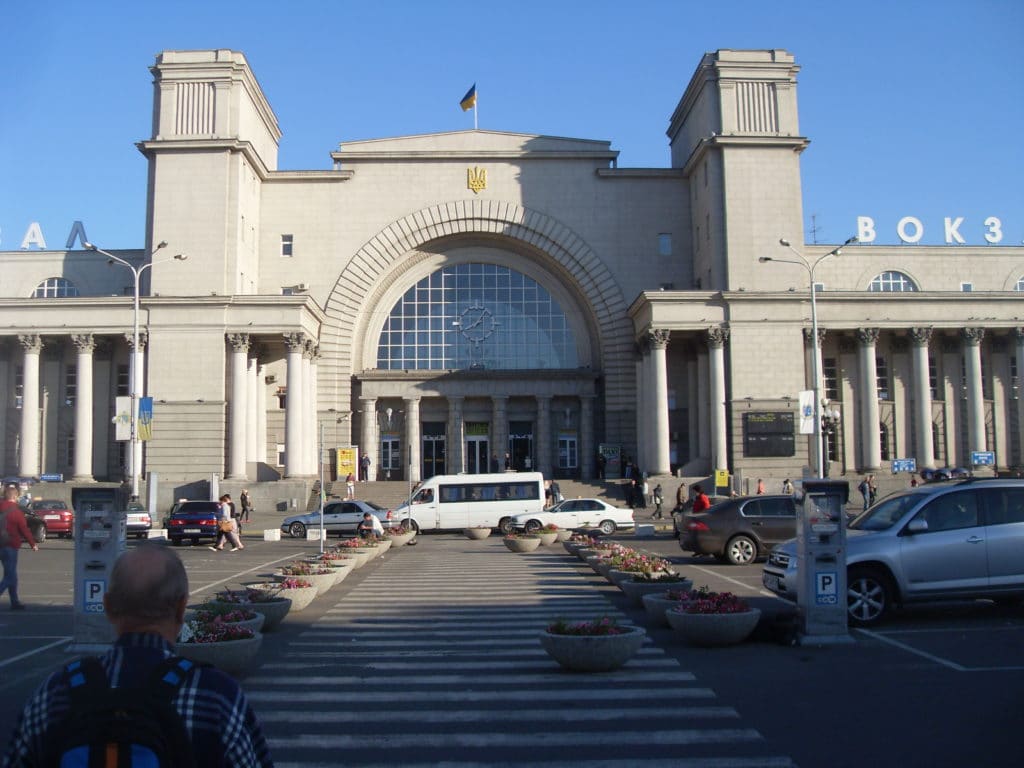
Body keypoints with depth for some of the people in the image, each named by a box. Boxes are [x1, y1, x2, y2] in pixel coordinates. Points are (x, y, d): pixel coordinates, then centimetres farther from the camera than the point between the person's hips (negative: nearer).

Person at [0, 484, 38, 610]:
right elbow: (24, 530, -10)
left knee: (11, 574, 15)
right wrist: (33, 544, 1)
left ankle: (15, 602, 21)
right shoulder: (15, 511, -12)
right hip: (10, 546, -7)